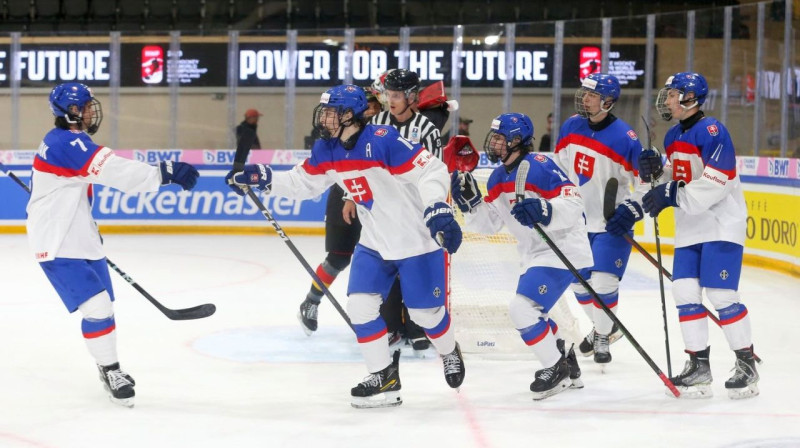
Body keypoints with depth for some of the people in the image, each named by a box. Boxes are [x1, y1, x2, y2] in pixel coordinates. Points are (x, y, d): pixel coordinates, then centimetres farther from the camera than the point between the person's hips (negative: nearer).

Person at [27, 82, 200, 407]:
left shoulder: (67, 141, 12)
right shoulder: (66, 143, -22)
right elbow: (115, 171, -33)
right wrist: (165, 173, -37)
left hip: (79, 239, 11)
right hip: (58, 246, -11)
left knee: (103, 304, 16)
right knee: (96, 306, -15)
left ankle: (110, 368, 31)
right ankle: (109, 371, -1)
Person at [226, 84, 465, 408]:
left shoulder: (383, 141, -25)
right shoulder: (327, 150, -1)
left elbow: (431, 171, -26)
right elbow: (302, 182, 9)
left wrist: (438, 210, -38)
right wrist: (263, 178, -5)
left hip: (418, 239, -7)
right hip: (375, 242, 7)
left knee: (426, 311, 2)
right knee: (360, 305, -5)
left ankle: (449, 352, 35)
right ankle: (384, 378, 7)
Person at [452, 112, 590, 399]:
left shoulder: (538, 168, -19)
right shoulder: (498, 178, 9)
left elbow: (573, 205, -26)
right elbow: (488, 224, 12)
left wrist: (543, 212, -42)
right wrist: (469, 201, -3)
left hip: (562, 251, -11)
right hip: (535, 255, 11)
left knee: (523, 308, -19)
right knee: (532, 314, 21)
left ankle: (556, 369, -5)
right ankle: (567, 368, 36)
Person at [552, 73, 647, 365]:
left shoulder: (625, 139, -20)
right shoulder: (571, 127, -2)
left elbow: (646, 182, -14)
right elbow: (558, 166, 12)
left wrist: (631, 210, -23)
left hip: (611, 223, -6)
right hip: (577, 219, 6)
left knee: (603, 282, -11)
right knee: (578, 281, 13)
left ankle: (602, 338, 11)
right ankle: (603, 326, 37)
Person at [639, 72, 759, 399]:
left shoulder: (711, 131, -16)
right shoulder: (673, 136, 11)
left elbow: (716, 184, -24)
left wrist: (673, 196, -24)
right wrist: (657, 171, -2)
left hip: (722, 224, -8)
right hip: (690, 228, 8)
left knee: (721, 294, -11)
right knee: (685, 293, 2)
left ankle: (747, 364, 1)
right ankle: (698, 365, 8)